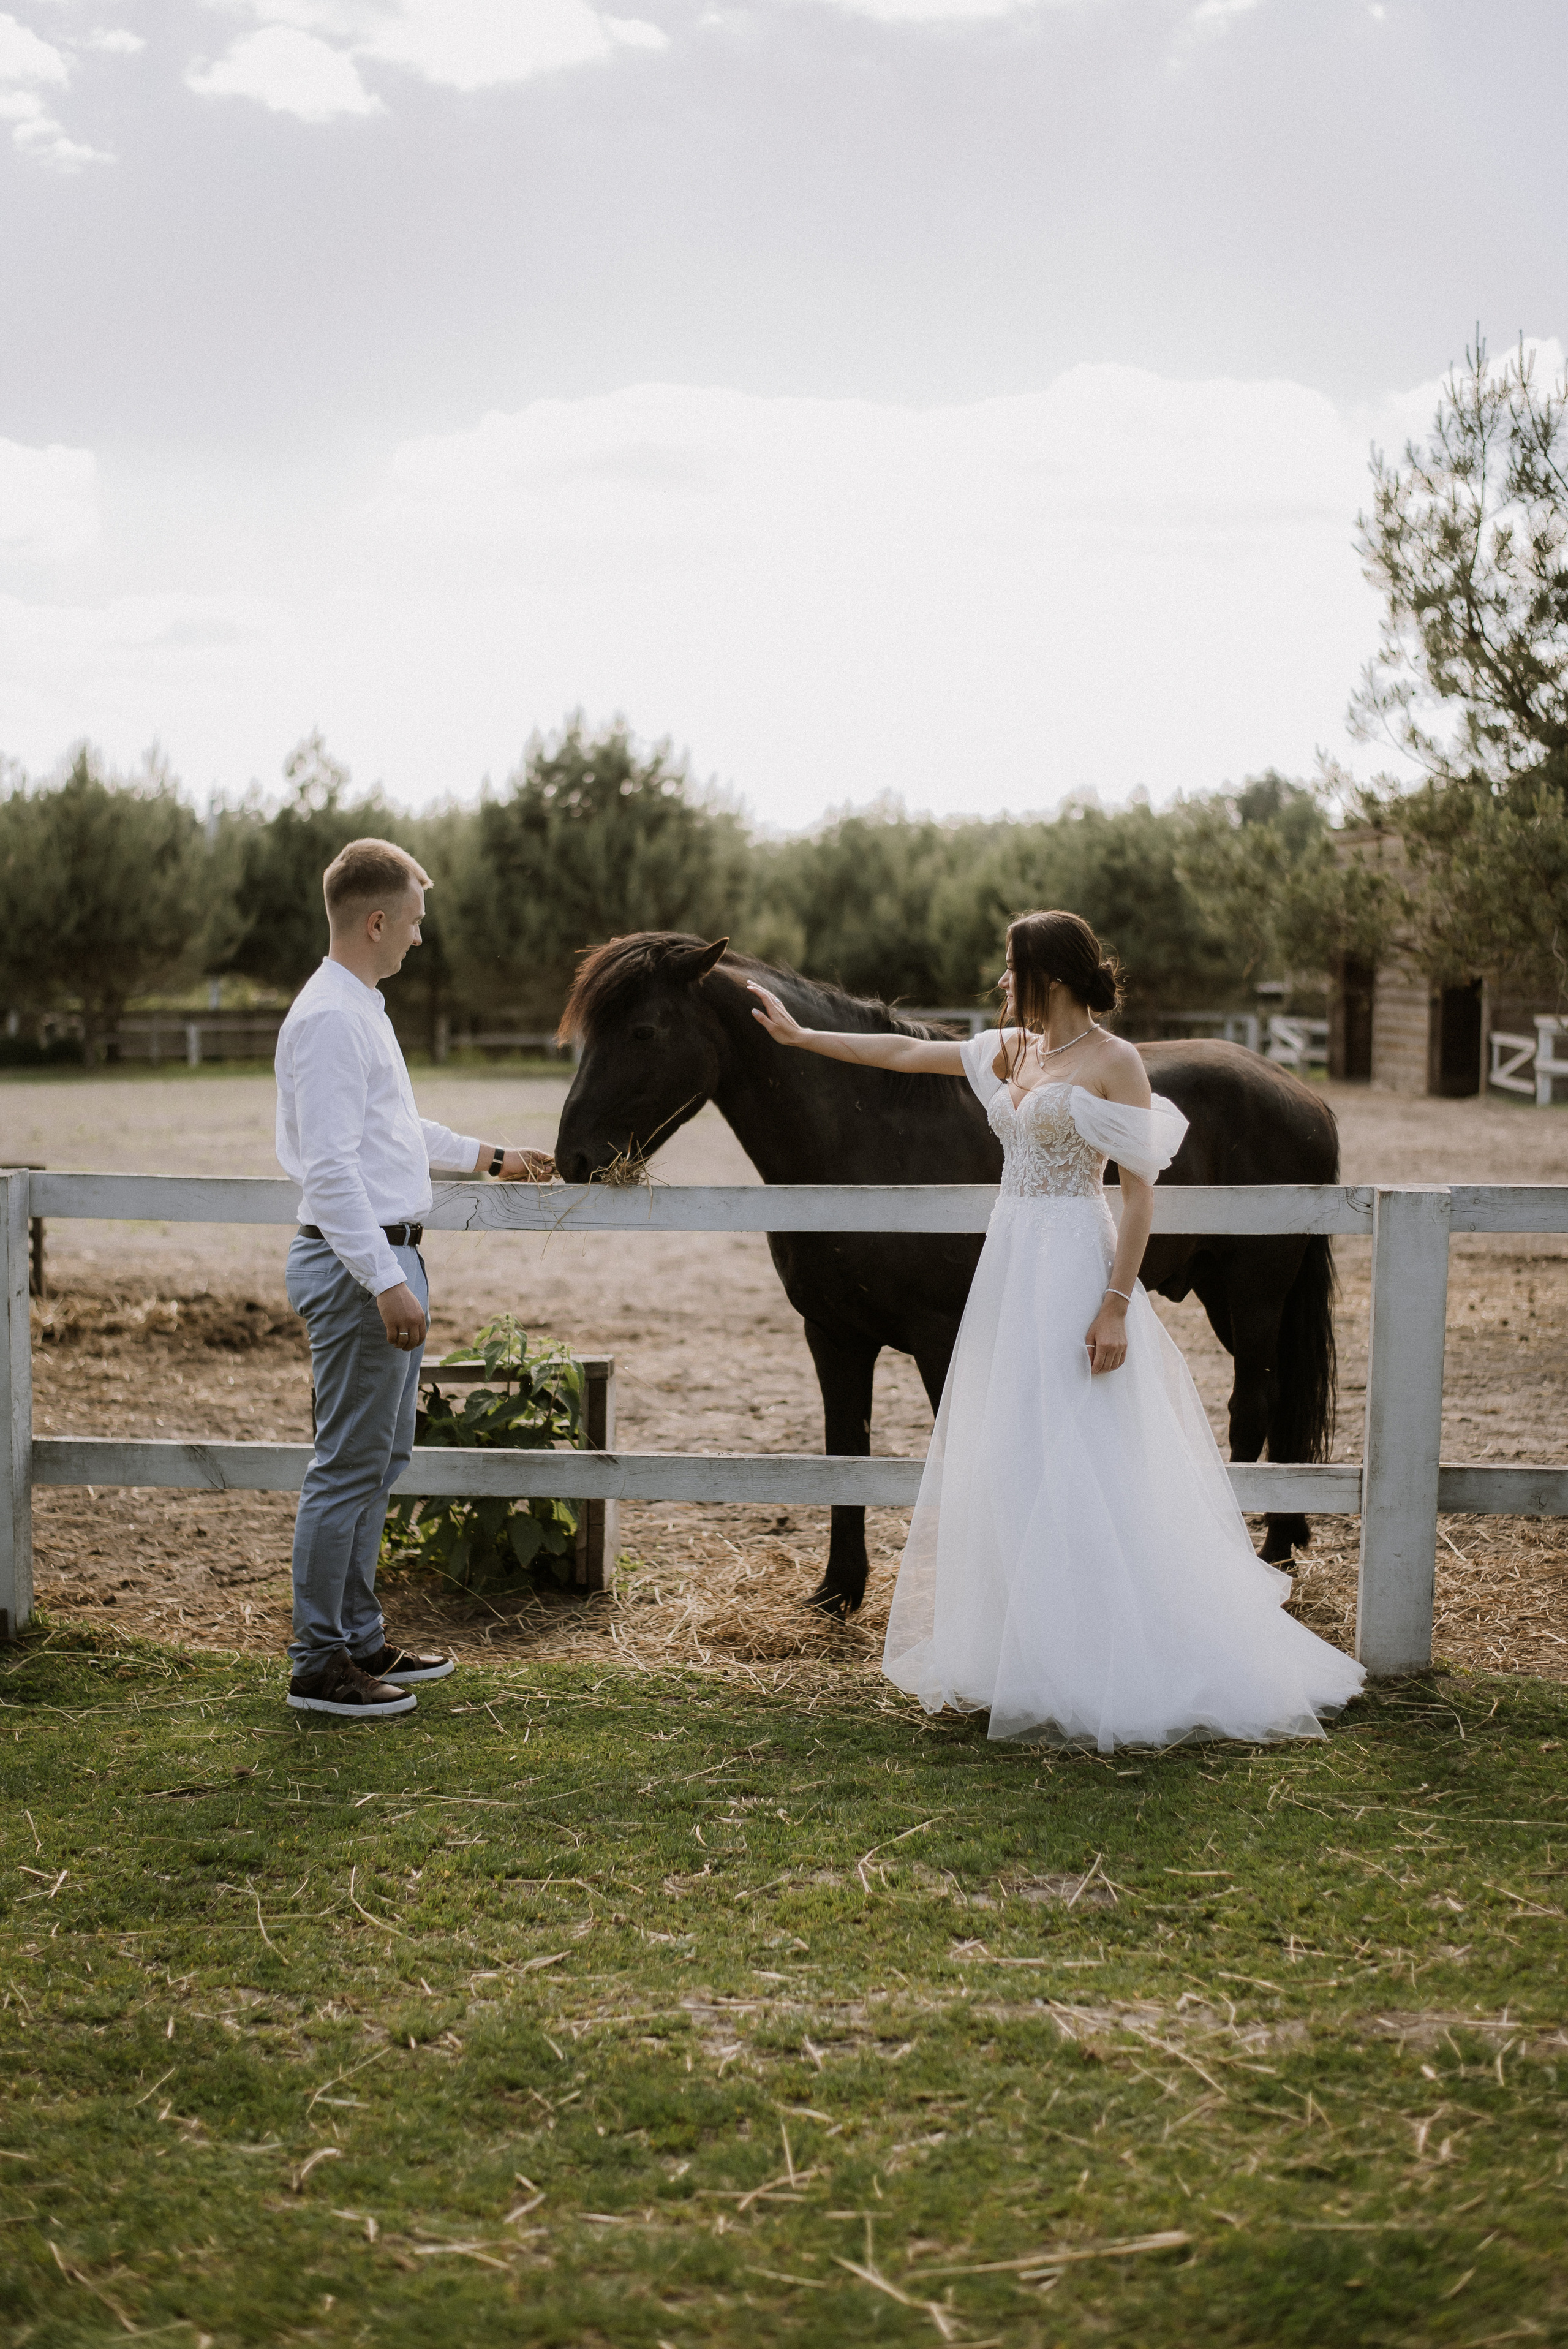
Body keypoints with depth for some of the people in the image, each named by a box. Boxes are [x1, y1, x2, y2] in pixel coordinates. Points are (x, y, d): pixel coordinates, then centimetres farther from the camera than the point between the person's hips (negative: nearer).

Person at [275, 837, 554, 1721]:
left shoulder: (363, 1008, 16)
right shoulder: (330, 1018, -17)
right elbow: (330, 1165, -24)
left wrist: (492, 1158, 35)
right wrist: (384, 1281, -27)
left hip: (388, 1259, 11)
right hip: (361, 1264, -11)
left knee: (383, 1456, 17)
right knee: (351, 1466, -5)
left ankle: (360, 1638, 28)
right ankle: (320, 1664, 3)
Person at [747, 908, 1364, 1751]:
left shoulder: (1114, 1063, -10)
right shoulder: (1013, 1050, 12)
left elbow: (1139, 1192, -13)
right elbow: (906, 1052, 20)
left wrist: (1115, 1306, -19)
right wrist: (799, 1034, 21)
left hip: (1072, 1272, -8)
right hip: (1010, 1266, 8)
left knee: (1073, 1470, -8)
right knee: (1006, 1467, 10)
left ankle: (1105, 1676, 1)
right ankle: (1022, 1661, 19)